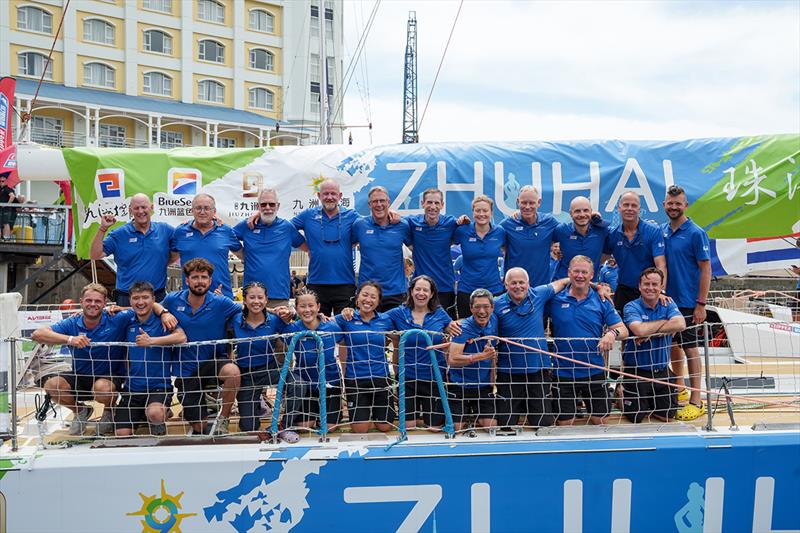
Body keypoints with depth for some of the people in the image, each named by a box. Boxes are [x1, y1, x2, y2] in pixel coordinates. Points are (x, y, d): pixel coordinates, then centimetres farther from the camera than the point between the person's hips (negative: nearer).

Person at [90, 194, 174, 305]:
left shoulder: (165, 230, 3)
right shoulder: (119, 234, 1)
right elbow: (95, 255, -3)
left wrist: (164, 264, 0)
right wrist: (103, 228, -11)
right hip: (126, 297, -1)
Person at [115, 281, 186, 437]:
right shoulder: (128, 323, 7)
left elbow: (181, 337, -25)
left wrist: (151, 341, -29)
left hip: (159, 385, -4)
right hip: (132, 387, 5)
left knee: (154, 413, -34)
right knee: (121, 434, -4)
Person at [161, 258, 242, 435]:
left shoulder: (221, 303, -10)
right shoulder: (173, 300, -5)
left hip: (213, 361, -1)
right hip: (185, 369, 1)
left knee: (233, 372, -38)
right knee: (199, 427, 3)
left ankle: (223, 418, -11)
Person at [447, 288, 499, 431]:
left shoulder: (493, 321, -1)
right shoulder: (464, 328, -19)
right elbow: (452, 360, -31)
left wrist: (492, 378, 10)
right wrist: (482, 356, -34)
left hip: (484, 386, 4)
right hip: (459, 386, -4)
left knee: (491, 426, -4)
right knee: (457, 429, -3)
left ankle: (477, 420, 27)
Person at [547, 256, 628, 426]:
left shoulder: (601, 301, 1)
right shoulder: (555, 299, -2)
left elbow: (623, 330, -2)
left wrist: (612, 333, -23)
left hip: (595, 372, 1)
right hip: (563, 372, -1)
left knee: (600, 421, 11)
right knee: (565, 423, 6)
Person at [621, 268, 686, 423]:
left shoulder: (668, 305, 0)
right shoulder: (631, 307, -10)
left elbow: (680, 325, -21)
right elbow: (639, 330, -30)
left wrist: (650, 332, -23)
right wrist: (664, 322, -15)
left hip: (662, 371, 4)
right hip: (637, 371, -4)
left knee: (667, 417, 8)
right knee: (636, 418, 1)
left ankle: (648, 400, 37)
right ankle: (621, 391, 29)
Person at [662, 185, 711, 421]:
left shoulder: (696, 233, -10)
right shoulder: (662, 231, 6)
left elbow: (706, 270, -10)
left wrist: (701, 304, -14)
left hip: (688, 302, -5)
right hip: (668, 299, 6)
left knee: (690, 348, -1)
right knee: (674, 345, 15)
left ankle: (696, 402, 7)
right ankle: (679, 390, 31)